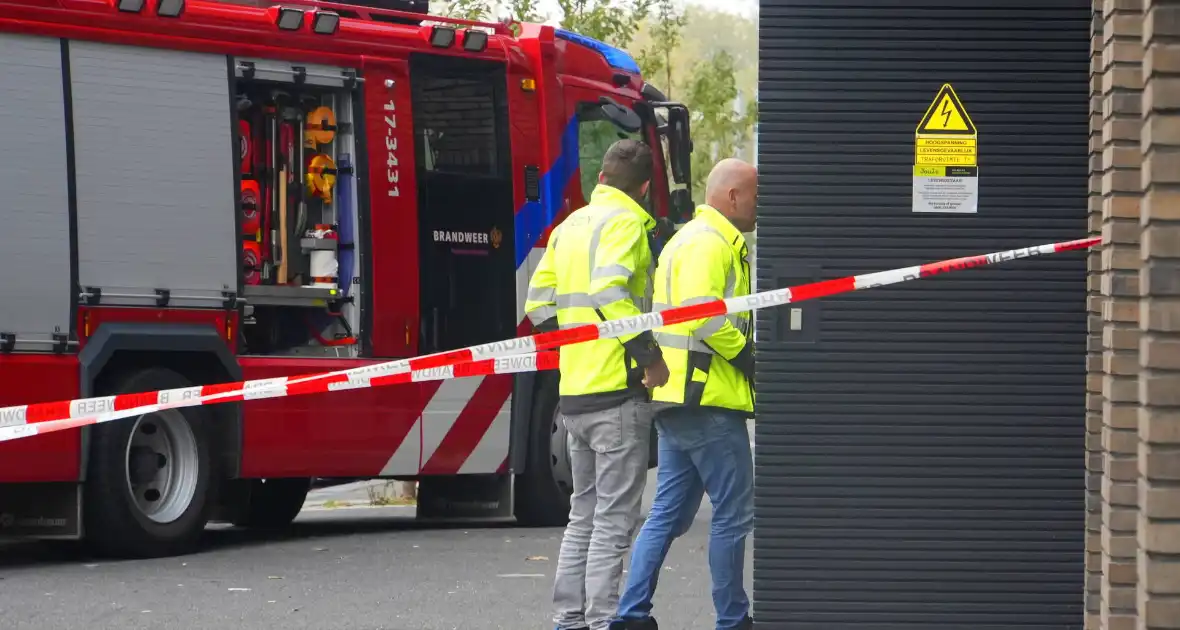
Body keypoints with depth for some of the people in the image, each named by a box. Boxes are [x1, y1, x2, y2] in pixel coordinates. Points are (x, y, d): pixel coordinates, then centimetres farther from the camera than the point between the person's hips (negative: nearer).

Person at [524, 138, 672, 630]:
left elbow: (539, 304, 16)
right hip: (618, 391, -8)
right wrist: (649, 355, -20)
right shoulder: (625, 222, -9)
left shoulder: (570, 226, 16)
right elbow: (609, 291, -24)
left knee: (584, 515, 16)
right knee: (614, 519, -5)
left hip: (573, 391, 8)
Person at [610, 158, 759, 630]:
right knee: (734, 512, -3)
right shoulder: (710, 242, -12)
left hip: (677, 398, 11)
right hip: (709, 399, -11)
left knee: (668, 513, 10)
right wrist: (747, 356, -13)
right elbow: (705, 315, -24)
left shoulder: (688, 238, 22)